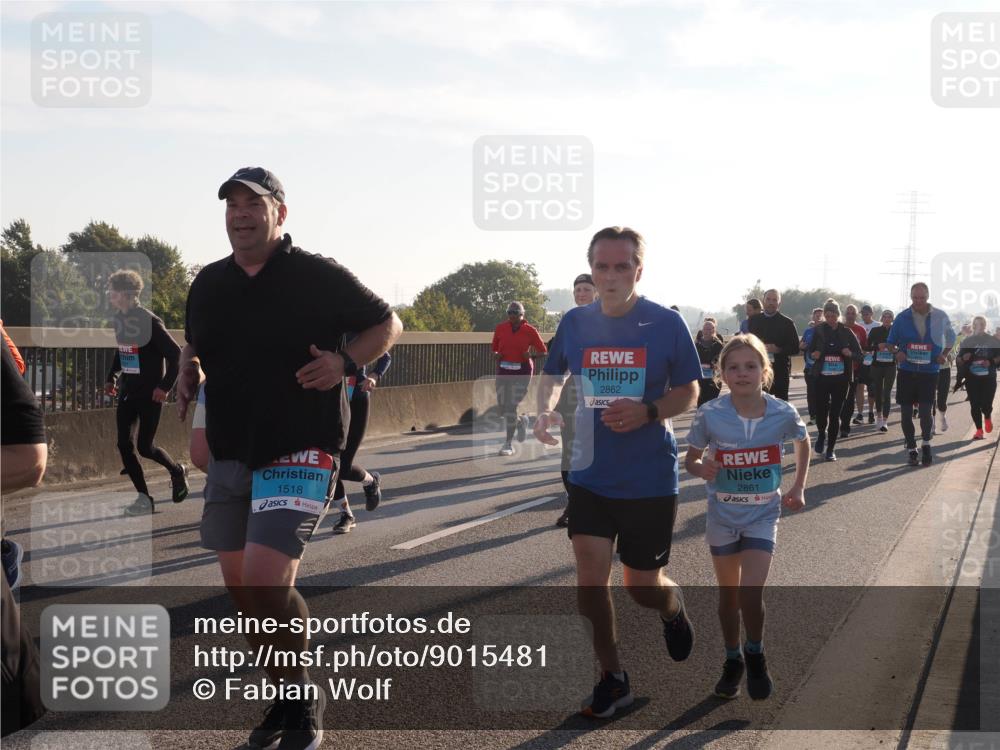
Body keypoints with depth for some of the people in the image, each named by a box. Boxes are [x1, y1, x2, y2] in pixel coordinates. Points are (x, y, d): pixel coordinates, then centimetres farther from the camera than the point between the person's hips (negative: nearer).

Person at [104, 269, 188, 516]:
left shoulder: (149, 322, -17)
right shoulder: (118, 319, 6)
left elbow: (175, 354, -16)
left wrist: (165, 386, -18)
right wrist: (112, 378, 14)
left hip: (150, 393, -7)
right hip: (127, 392, 7)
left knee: (145, 447, -3)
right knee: (124, 445, -1)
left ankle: (177, 471, 26)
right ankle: (144, 498, 8)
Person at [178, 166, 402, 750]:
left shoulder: (319, 276, -7)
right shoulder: (210, 283, 9)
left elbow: (388, 324, 2)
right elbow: (195, 346, 26)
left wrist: (345, 362, -15)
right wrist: (188, 375, 3)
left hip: (300, 452, -6)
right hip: (230, 454, 6)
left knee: (267, 580, -18)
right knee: (241, 586, 10)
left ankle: (303, 699, 4)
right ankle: (287, 700, 27)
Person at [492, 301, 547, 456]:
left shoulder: (530, 330, -3)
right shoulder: (501, 328, 5)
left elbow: (543, 350, 3)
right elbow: (494, 348, 15)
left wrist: (530, 354, -16)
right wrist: (496, 355, -7)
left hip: (522, 370, -4)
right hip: (503, 369, 4)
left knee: (511, 406, -9)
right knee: (503, 407, 4)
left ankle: (509, 444, 0)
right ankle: (521, 422, 38)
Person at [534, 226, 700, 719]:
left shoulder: (666, 323, -9)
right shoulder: (575, 323, -1)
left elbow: (689, 393, -1)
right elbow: (553, 374, 16)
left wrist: (648, 411, -20)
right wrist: (546, 411, -5)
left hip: (650, 478, -2)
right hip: (590, 475, 2)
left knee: (643, 588, 5)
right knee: (590, 576, -6)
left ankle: (673, 606, 42)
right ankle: (612, 678, 13)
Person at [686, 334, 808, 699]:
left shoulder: (783, 413, -13)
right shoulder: (709, 415, -16)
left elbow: (803, 442, 10)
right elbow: (691, 457, -3)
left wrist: (798, 486, 4)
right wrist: (701, 468, -25)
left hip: (762, 515, -1)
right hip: (722, 515, 1)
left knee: (751, 594, -12)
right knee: (728, 594, 13)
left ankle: (755, 657, 15)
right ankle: (732, 661, 34)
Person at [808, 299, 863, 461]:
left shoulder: (847, 332, 2)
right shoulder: (818, 331, 2)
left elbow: (859, 356, 5)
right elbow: (809, 352, 10)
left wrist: (850, 354, -16)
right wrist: (813, 355, -13)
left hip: (841, 379, 0)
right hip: (822, 378, 0)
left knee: (835, 415, 0)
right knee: (821, 411, -6)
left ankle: (830, 449, 11)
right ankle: (821, 434, 28)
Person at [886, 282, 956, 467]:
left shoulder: (940, 317, 1)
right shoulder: (902, 318, 1)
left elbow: (951, 338, 16)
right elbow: (890, 343, 9)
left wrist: (944, 355, -1)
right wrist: (897, 353, -13)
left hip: (929, 371, -1)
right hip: (906, 371, 1)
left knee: (925, 410, -10)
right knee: (906, 413, 4)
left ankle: (925, 444, 14)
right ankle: (911, 449, 18)